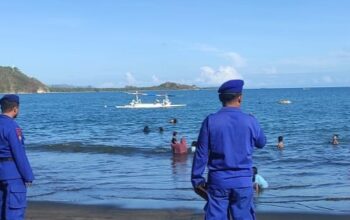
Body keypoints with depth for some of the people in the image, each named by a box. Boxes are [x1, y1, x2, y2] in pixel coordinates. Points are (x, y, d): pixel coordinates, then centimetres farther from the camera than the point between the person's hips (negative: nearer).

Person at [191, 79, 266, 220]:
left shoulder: (211, 121, -7)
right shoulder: (250, 121, -5)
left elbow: (201, 153, -5)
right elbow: (261, 143, 14)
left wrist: (196, 178, 4)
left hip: (217, 180, 0)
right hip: (243, 181, 1)